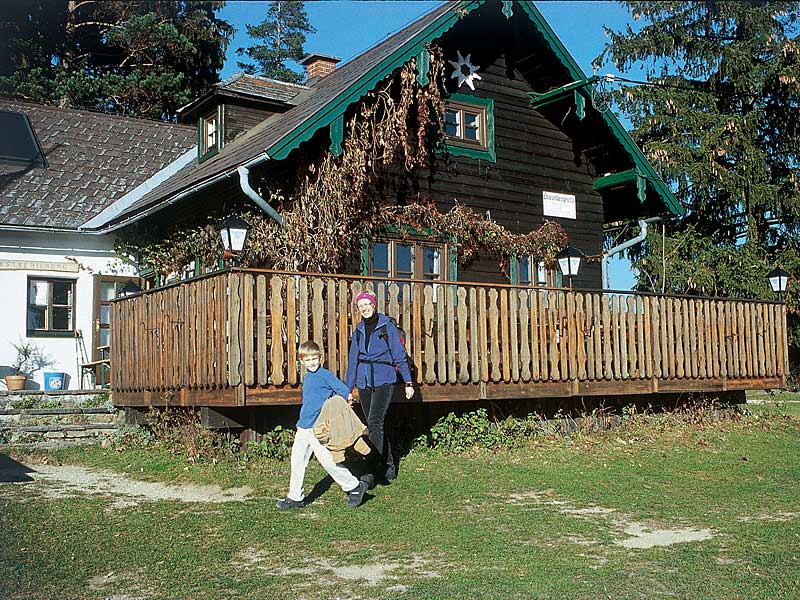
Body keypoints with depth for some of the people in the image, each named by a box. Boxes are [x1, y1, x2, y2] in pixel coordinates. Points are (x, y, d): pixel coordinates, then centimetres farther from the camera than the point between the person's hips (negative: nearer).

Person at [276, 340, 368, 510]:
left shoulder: (326, 375, -9)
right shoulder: (307, 377, 15)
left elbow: (344, 392, -11)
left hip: (318, 428, -8)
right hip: (303, 426, 8)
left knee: (326, 459, -10)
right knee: (297, 460, 9)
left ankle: (354, 486, 5)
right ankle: (295, 497, 19)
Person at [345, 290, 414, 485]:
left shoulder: (387, 326, -4)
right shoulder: (358, 331, 11)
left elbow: (400, 356, -3)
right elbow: (353, 360, 16)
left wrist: (408, 382, -4)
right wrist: (348, 388, 15)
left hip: (384, 381, -6)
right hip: (364, 383, 6)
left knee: (375, 423, -16)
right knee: (373, 425, 8)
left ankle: (375, 470, -15)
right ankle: (389, 467, 20)